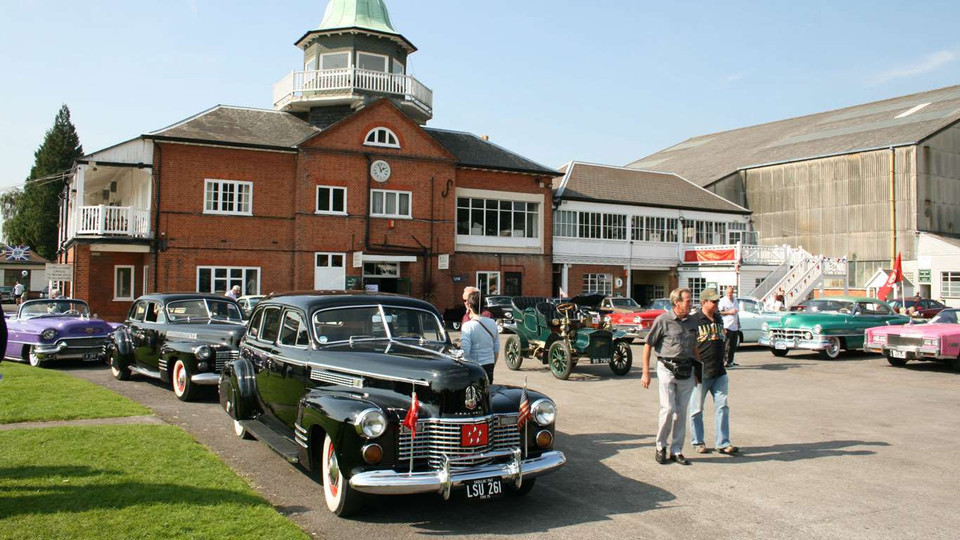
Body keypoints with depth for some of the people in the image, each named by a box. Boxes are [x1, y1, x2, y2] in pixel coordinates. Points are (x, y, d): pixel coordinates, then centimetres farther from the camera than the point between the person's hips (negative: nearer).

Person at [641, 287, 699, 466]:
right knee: (668, 409, -7)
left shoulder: (691, 321, 10)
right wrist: (646, 372, -7)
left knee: (681, 412, 7)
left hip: (687, 371, 5)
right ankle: (661, 447, 12)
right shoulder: (663, 320, -7)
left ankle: (676, 451, 17)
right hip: (667, 369, -5)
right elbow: (648, 345, -4)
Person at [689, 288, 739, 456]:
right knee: (697, 409, 5)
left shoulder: (719, 320, 13)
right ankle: (697, 442, 18)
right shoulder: (694, 321, -9)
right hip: (700, 372, -6)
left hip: (719, 372, 6)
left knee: (723, 407, 5)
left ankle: (723, 443, 12)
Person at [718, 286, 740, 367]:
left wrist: (738, 323, 23)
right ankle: (724, 361, -7)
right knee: (726, 345, -9)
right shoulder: (723, 300, -5)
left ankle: (730, 361, 18)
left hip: (735, 326, 8)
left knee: (734, 345, 10)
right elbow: (719, 312, -11)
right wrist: (729, 312, -17)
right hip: (727, 326, -8)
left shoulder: (735, 301, 17)